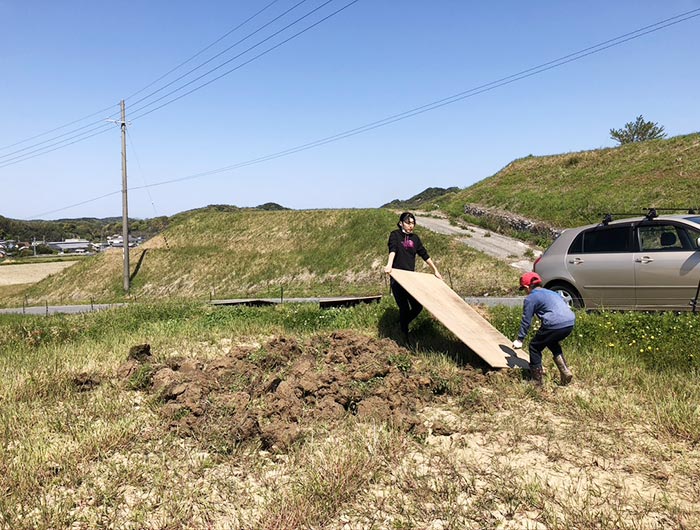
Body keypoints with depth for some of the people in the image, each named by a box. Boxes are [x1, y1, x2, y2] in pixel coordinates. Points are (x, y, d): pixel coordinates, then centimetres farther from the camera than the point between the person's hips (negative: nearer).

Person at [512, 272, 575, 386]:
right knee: (552, 343, 33)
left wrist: (520, 339, 12)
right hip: (570, 323, 8)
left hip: (555, 325, -8)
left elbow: (526, 321, 5)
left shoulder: (530, 298, 7)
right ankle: (565, 372, 25)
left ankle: (537, 380, 15)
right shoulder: (552, 293, 29)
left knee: (534, 347, 12)